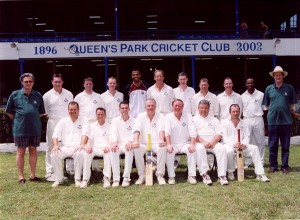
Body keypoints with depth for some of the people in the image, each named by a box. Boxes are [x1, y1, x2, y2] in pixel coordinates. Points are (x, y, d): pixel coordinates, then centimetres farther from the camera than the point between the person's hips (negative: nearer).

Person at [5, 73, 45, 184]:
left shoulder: (38, 95, 4)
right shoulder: (15, 94, -2)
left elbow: (41, 112, 14)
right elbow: (9, 112, 5)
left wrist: (33, 119, 7)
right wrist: (18, 119, 4)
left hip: (35, 128, 3)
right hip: (20, 129, -2)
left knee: (33, 151, 9)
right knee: (20, 152, 5)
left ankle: (32, 175, 19)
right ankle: (21, 177, 13)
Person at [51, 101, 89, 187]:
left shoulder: (83, 120, 10)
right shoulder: (63, 121, 17)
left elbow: (85, 134, -5)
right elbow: (56, 134, 8)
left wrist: (82, 145, -23)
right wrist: (55, 145, -11)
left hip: (77, 148, -2)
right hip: (65, 147, 3)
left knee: (79, 154, -37)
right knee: (54, 154, -26)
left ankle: (77, 179, -21)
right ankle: (59, 179, -12)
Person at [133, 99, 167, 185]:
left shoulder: (160, 116, 5)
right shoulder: (140, 116, 9)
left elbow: (161, 129, -11)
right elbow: (137, 129, -7)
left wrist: (161, 140, -33)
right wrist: (136, 141, -27)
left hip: (156, 144, -1)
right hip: (144, 144, 1)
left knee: (162, 148, -33)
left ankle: (160, 175, -18)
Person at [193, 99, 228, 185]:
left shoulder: (214, 119, 22)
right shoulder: (194, 119, 14)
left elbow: (219, 134, 11)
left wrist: (213, 142, -9)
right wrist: (203, 142, -15)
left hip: (213, 143, 2)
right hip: (199, 143, -2)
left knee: (221, 148, -29)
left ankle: (222, 176, -33)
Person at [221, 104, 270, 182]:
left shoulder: (243, 124, 17)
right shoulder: (225, 123, 5)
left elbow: (246, 137, 8)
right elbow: (224, 138, -7)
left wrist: (244, 144, -15)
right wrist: (234, 144, -23)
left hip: (241, 146, 4)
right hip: (229, 145, -4)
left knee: (254, 148, -20)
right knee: (229, 151, -38)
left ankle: (260, 174, -21)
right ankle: (230, 173, -15)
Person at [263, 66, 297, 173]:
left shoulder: (289, 88, 3)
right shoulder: (269, 89, 5)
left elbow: (292, 103, 10)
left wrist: (289, 111, 4)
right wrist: (273, 111, 6)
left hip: (286, 120, -1)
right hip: (272, 120, 1)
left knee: (285, 145, 5)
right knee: (272, 145, 5)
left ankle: (285, 166, 15)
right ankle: (273, 166, 15)